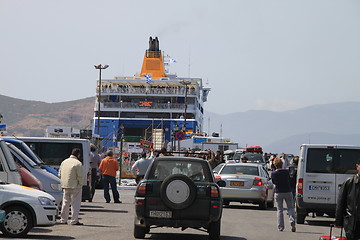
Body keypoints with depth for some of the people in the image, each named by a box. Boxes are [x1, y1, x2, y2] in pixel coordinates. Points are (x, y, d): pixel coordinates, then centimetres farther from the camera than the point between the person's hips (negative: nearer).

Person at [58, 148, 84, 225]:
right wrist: (80, 184, -2)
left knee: (65, 203, 15)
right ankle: (74, 220, -4)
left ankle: (63, 220, 19)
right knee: (75, 203, -2)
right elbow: (80, 176, -17)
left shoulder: (64, 162, 11)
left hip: (65, 186, 7)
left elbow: (60, 174, 14)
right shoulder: (78, 163, -13)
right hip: (75, 186, -7)